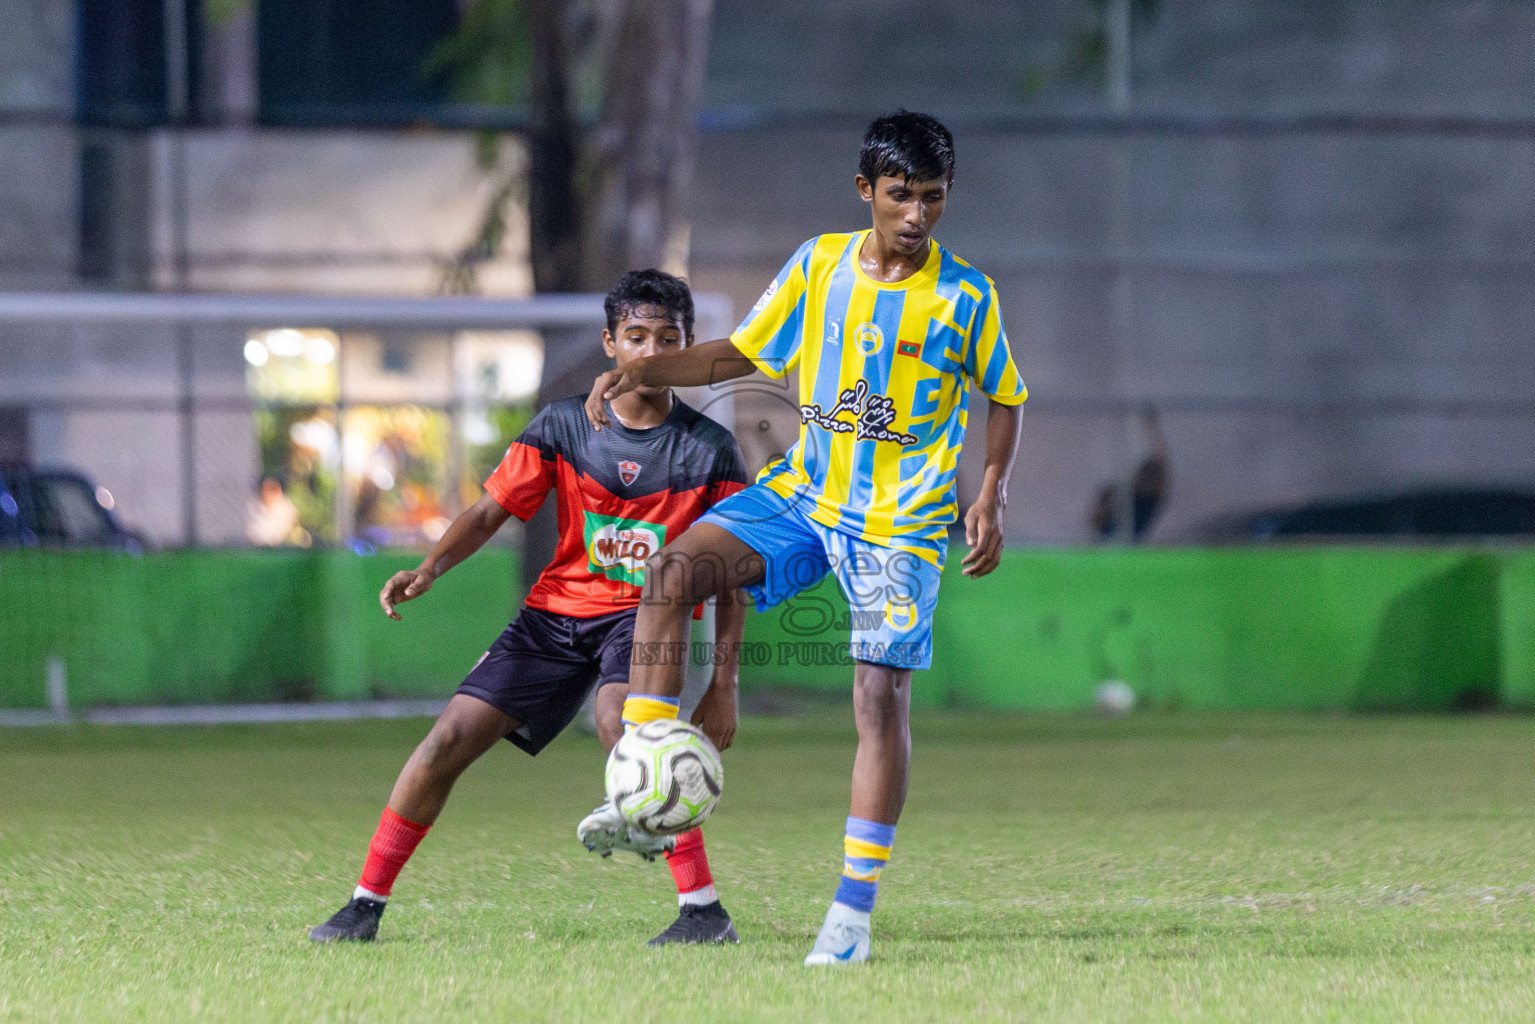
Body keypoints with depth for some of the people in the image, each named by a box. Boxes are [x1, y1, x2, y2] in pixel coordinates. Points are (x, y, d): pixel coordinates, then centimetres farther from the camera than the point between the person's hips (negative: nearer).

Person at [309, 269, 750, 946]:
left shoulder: (709, 450, -6)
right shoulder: (563, 426, -1)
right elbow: (491, 510, 1)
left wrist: (722, 684, -6)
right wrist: (430, 568, -19)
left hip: (646, 613, -4)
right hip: (558, 609, 4)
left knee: (618, 716, -36)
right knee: (453, 736, -8)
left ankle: (703, 909, -38)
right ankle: (367, 903, 6)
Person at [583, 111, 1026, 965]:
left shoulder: (966, 296, -6)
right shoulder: (820, 264, 2)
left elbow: (1004, 397, 6)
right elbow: (742, 355, 10)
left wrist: (991, 496, -8)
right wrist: (642, 372, -4)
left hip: (903, 522, -3)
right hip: (803, 493, 3)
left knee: (881, 696, -10)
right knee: (674, 571, -18)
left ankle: (856, 907, -4)